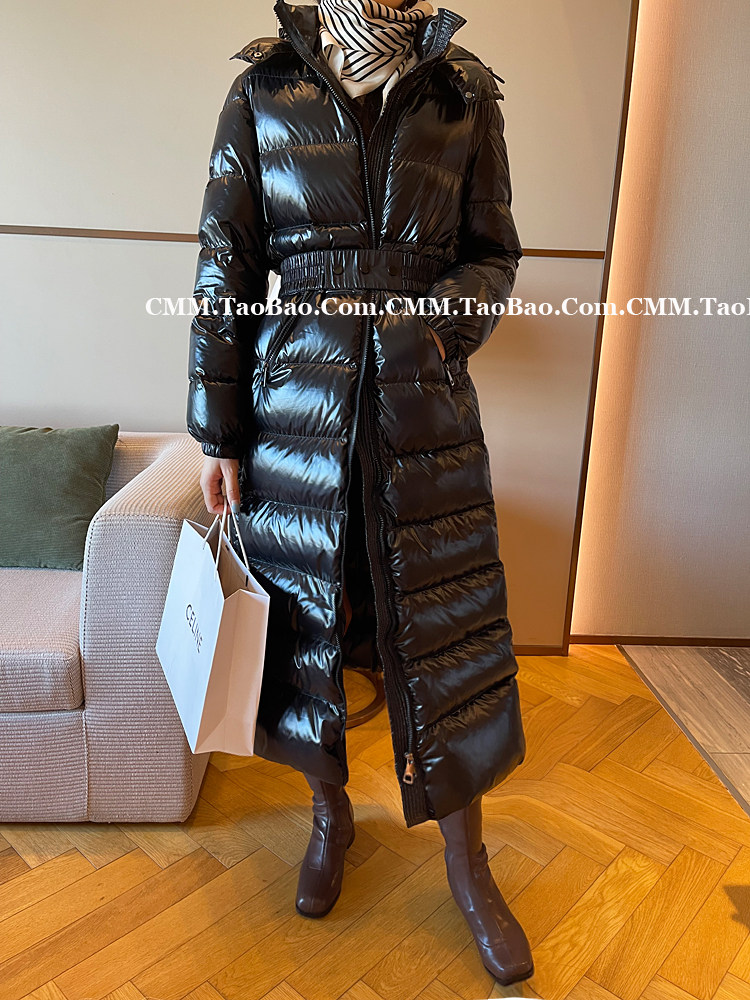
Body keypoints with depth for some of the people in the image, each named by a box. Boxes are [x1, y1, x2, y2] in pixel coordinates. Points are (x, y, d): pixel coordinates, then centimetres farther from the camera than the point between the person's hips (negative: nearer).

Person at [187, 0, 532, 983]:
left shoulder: (465, 92, 8)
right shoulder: (265, 89, 6)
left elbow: (494, 254, 11)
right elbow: (226, 271, 2)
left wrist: (437, 321, -11)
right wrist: (218, 432, -1)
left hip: (426, 404, 1)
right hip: (297, 400, 0)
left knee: (448, 629, 4)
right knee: (307, 614, 10)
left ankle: (467, 865, 27)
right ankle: (332, 812, 38)